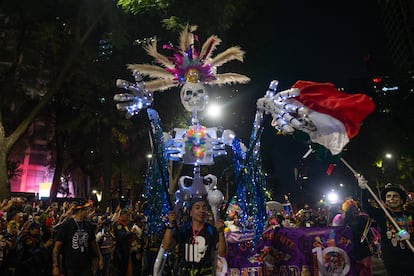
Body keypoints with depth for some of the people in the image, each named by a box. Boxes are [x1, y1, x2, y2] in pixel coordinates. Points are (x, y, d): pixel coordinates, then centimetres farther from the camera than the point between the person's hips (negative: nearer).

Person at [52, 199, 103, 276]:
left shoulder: (88, 225, 4)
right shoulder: (66, 225, -11)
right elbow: (57, 247, -10)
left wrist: (100, 258, 11)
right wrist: (55, 266, -14)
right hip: (70, 268, -4)